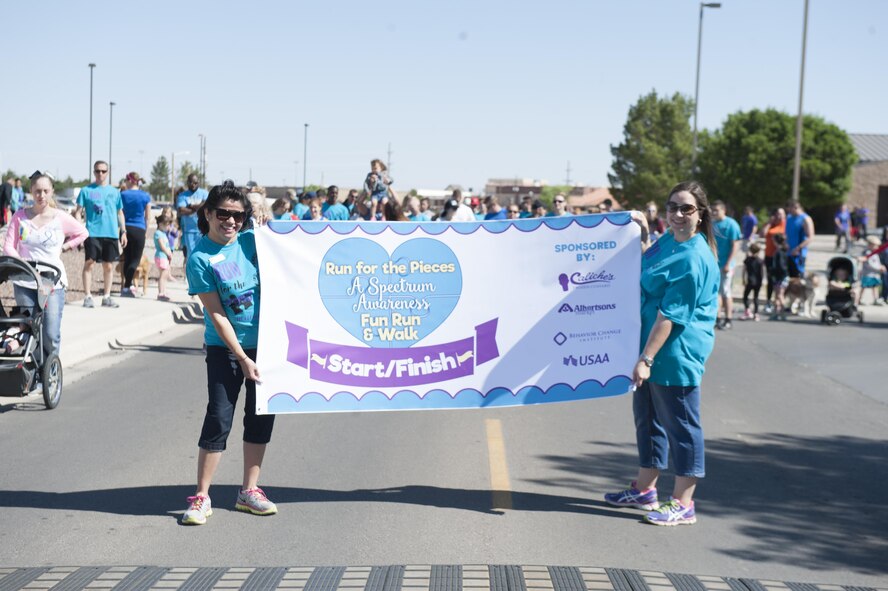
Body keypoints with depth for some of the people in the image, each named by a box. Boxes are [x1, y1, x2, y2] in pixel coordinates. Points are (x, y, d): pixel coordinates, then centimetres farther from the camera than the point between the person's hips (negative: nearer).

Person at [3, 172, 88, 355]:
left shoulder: (61, 218, 0)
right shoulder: (20, 216, 2)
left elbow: (83, 233, 15)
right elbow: (8, 246, 0)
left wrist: (63, 247, 6)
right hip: (24, 283, 1)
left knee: (51, 334, -8)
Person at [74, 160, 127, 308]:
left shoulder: (114, 192, 12)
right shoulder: (86, 191, 3)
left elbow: (120, 213, 17)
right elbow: (78, 211, 1)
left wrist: (123, 232, 11)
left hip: (111, 234, 3)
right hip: (92, 233, -3)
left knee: (108, 266, 7)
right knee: (89, 264, -5)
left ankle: (107, 297, 15)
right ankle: (88, 297, -1)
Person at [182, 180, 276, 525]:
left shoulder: (251, 240, 0)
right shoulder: (200, 258, -12)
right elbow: (216, 315, -13)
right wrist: (243, 359, -15)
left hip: (265, 341, 5)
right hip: (225, 347, -5)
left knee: (261, 417, 9)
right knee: (218, 419, -6)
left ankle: (249, 491, 22)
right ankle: (201, 497, 5)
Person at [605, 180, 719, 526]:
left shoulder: (693, 259, -20)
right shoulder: (669, 240, 7)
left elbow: (671, 315, -23)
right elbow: (644, 270, 29)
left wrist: (647, 358, -24)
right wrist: (643, 235, 15)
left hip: (677, 353, -10)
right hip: (653, 346, 10)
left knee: (680, 425, -1)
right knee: (647, 416, 19)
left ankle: (683, 504, 8)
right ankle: (644, 490, 33)